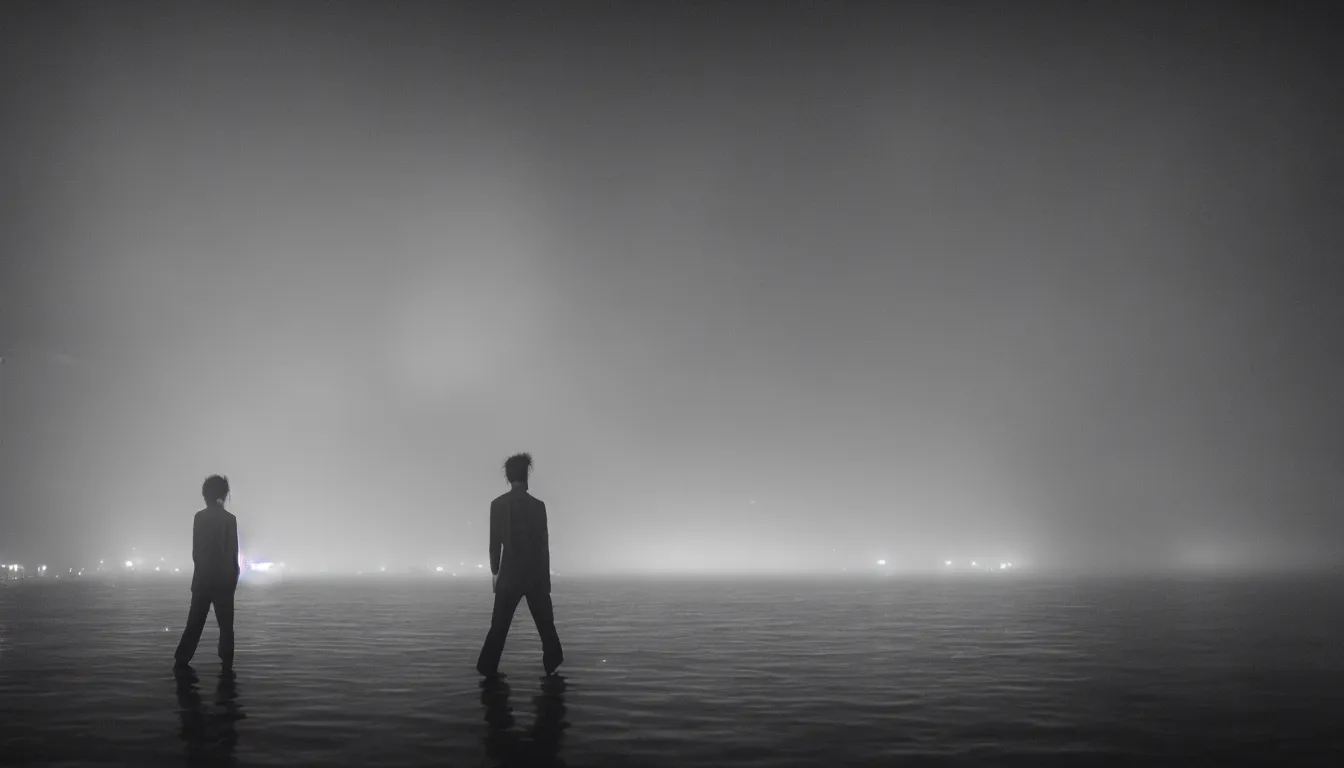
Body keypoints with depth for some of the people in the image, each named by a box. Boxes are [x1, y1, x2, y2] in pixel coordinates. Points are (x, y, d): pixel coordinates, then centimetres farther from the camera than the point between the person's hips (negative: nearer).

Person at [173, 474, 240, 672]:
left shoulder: (199, 517, 1)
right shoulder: (229, 519, -9)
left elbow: (196, 551, 3)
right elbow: (232, 553, -6)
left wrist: (203, 568, 14)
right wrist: (234, 576, 4)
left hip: (202, 578, 3)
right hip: (223, 580, -3)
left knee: (195, 622, 10)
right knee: (225, 624, 3)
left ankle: (182, 661, 9)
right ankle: (227, 664, 0)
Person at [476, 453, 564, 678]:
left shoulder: (497, 504, -4)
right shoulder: (537, 505, -10)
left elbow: (494, 542, 0)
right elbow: (543, 544, -6)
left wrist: (495, 571, 11)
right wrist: (546, 577, 3)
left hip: (509, 573, 2)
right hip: (535, 573, -2)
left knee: (500, 624, 8)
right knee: (545, 622, 12)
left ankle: (488, 667, 6)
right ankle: (552, 665, 18)